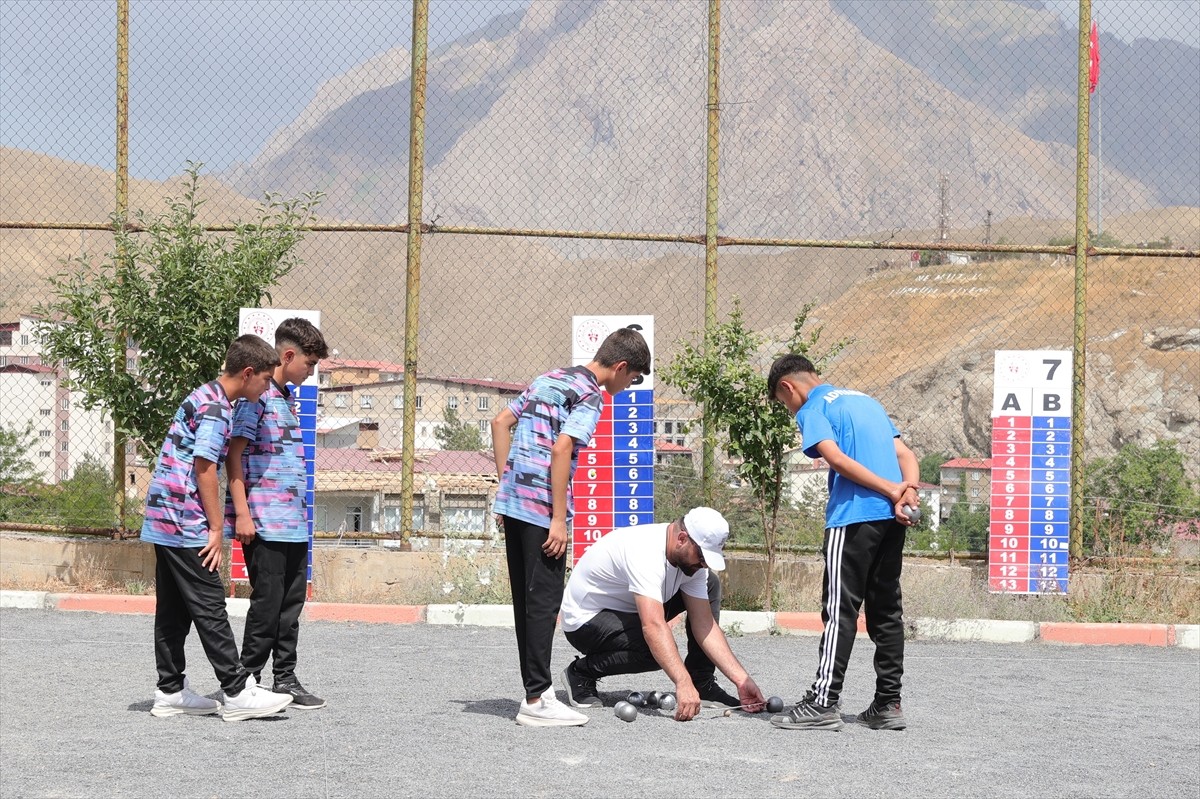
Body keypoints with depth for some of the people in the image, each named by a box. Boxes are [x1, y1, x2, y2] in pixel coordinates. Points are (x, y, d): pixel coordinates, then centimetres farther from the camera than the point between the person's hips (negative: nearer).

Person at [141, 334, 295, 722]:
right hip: (186, 525, -10)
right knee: (209, 608, -7)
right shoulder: (216, 407, -14)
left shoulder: (203, 397, 18)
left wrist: (212, 524, 20)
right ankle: (238, 692, -4)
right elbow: (204, 468, -18)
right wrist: (216, 529, -12)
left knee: (173, 610, 11)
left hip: (165, 521, 10)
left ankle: (170, 692, 14)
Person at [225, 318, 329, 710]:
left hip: (294, 523, 9)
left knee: (291, 603, 9)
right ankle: (247, 680, 3)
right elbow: (234, 456, -13)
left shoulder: (286, 399, 19)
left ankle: (285, 680, 15)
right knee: (267, 602, -5)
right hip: (264, 523, -9)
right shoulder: (256, 396, -9)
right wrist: (242, 514, -18)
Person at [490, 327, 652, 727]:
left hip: (513, 500, 9)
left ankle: (537, 690, 16)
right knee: (543, 600, -6)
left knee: (525, 600, 11)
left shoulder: (548, 379, 18)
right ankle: (537, 700, -6)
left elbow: (501, 422, 19)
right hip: (542, 507, -9)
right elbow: (561, 449, -20)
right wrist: (559, 518, -19)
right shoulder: (590, 395, -9)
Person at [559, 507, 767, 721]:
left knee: (710, 584, -1)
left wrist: (741, 679, -17)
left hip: (629, 613, 9)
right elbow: (653, 627, -46)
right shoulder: (646, 553, -35)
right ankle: (581, 672, -10)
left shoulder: (690, 558, -8)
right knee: (661, 649, -34)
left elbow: (704, 625, -7)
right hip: (585, 619, -9)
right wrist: (683, 684, -55)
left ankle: (702, 684, 1)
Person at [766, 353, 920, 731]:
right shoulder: (866, 400, 25)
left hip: (853, 518, -7)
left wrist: (893, 491, -15)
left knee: (840, 611, -7)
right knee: (886, 610, 11)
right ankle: (888, 703, 12)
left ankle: (822, 704, -9)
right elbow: (905, 455, 16)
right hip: (892, 519, 7)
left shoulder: (813, 410, 1)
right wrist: (907, 492, -2)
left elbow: (836, 458, -15)